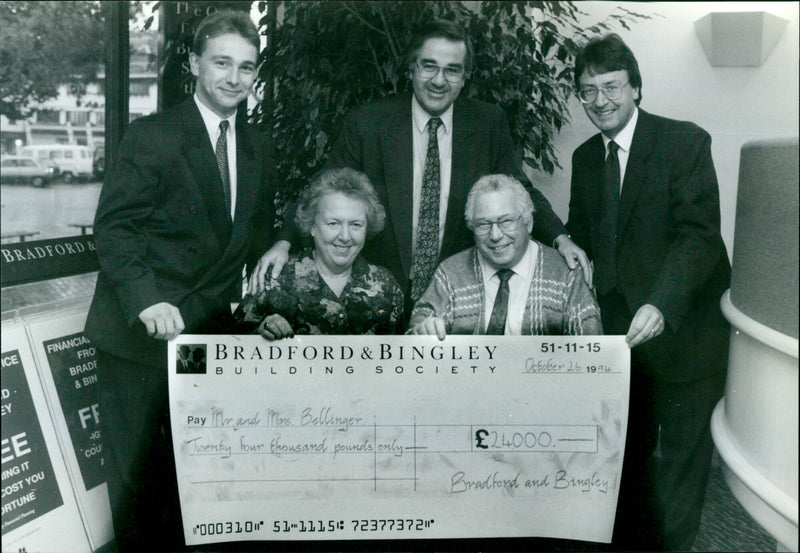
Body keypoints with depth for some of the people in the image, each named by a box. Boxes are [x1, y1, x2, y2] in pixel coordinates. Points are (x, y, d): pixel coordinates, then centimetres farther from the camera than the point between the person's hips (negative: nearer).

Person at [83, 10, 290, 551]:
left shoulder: (256, 146, 10)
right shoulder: (151, 135, -9)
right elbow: (113, 226, -16)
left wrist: (276, 246, 1)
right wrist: (147, 301, -29)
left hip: (210, 334, 5)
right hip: (142, 336, -5)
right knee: (138, 473, 8)